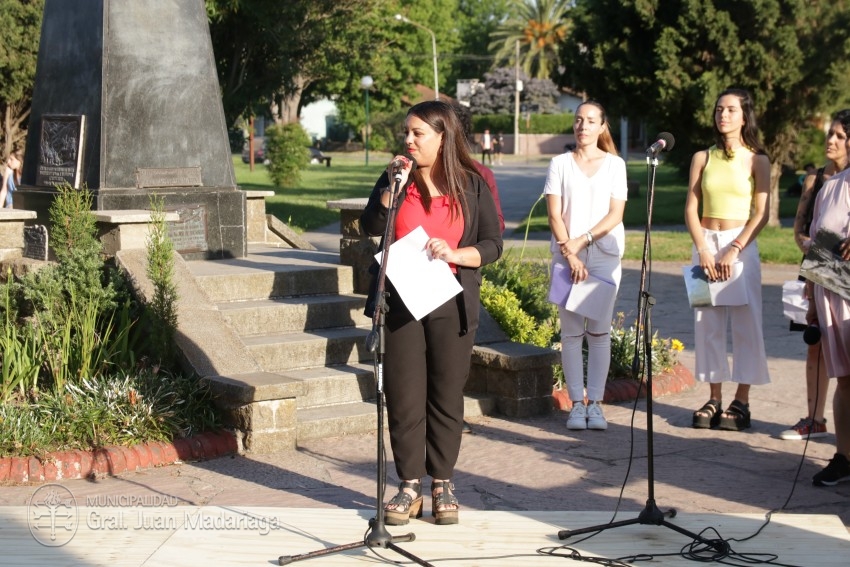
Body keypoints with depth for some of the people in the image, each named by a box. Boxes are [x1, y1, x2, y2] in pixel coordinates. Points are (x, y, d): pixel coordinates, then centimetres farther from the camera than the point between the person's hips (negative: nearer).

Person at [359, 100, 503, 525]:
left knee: (446, 397, 6)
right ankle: (409, 487, 10)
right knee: (403, 398, 1)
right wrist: (393, 188, -15)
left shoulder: (471, 186, 3)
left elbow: (492, 245, 1)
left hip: (450, 307, -1)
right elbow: (370, 227, -4)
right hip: (400, 304, 1)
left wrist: (455, 254, -15)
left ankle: (443, 485, 17)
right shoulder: (395, 178, 8)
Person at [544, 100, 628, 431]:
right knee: (571, 331, -1)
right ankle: (577, 403, 4)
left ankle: (595, 403, 4)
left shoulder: (615, 165, 7)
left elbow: (615, 214, 0)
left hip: (605, 255, 0)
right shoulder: (560, 164, 7)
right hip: (566, 256, 0)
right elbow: (555, 215, 0)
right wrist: (570, 254, -10)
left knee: (599, 331, -1)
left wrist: (583, 240, -11)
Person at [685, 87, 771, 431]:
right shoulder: (702, 158, 8)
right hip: (705, 244, 3)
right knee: (707, 322, 3)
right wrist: (703, 250, -8)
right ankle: (714, 400, 10)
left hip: (742, 246, -3)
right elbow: (691, 209, 4)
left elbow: (761, 215, -5)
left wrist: (733, 251, -15)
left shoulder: (757, 161, 1)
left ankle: (741, 402, 1)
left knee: (745, 322, -4)